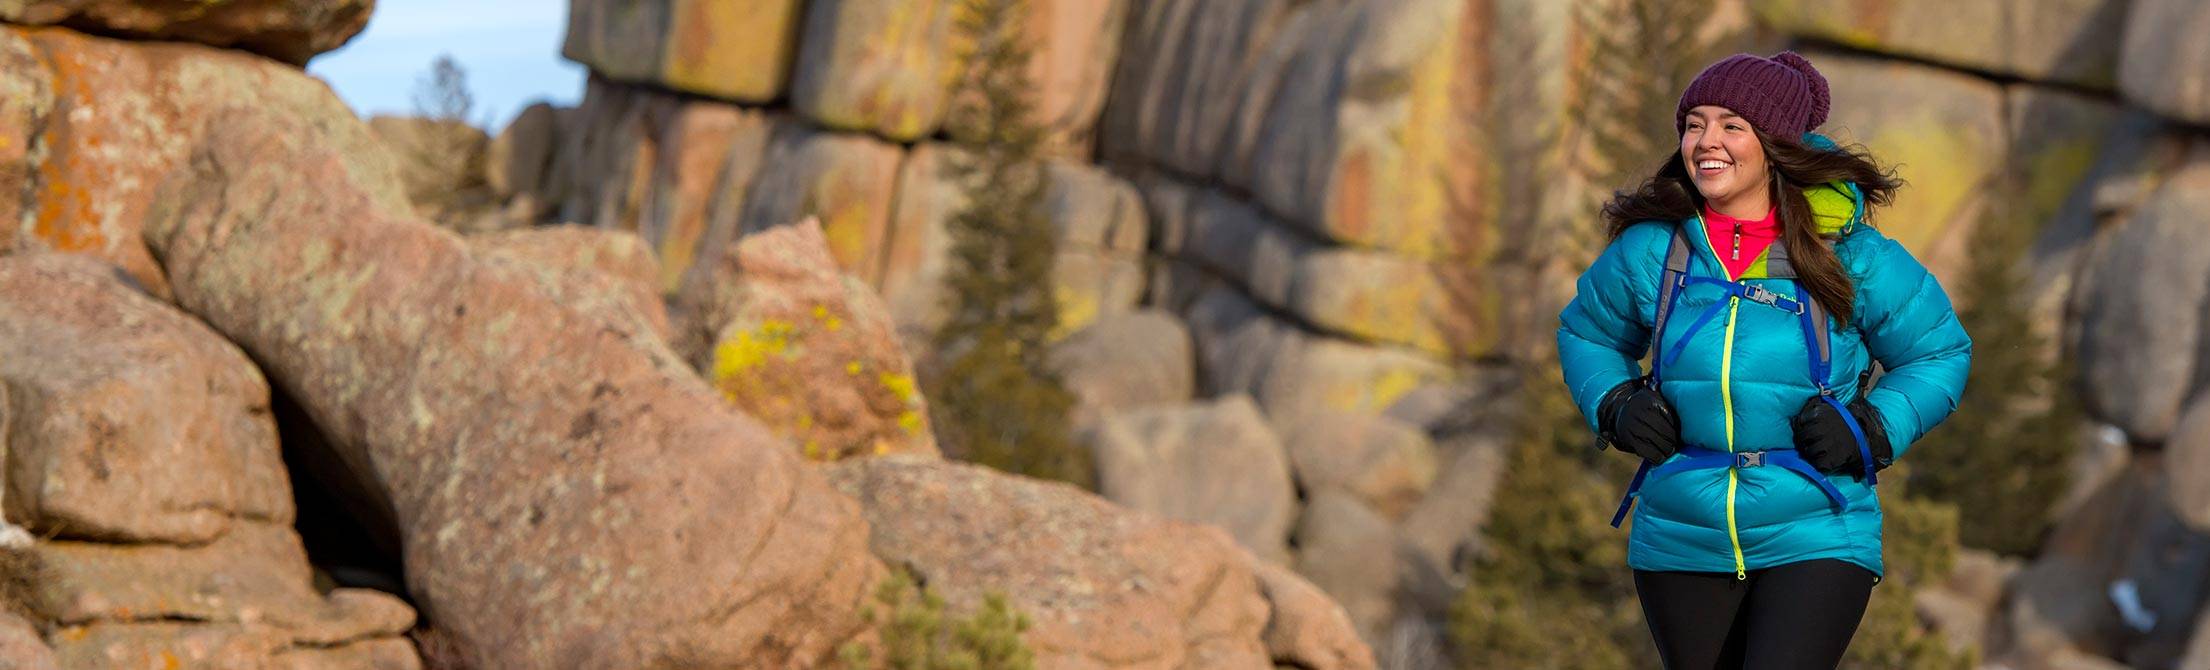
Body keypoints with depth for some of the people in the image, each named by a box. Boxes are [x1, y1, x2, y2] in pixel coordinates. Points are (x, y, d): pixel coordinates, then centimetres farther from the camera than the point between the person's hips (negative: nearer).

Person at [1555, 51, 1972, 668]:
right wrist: (1616, 407, -2)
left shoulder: (1849, 254, -7)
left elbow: (1939, 353, 6)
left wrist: (1872, 428, -11)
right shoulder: (1650, 249, -2)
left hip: (1815, 543, -3)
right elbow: (1585, 334, 17)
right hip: (1681, 543, 3)